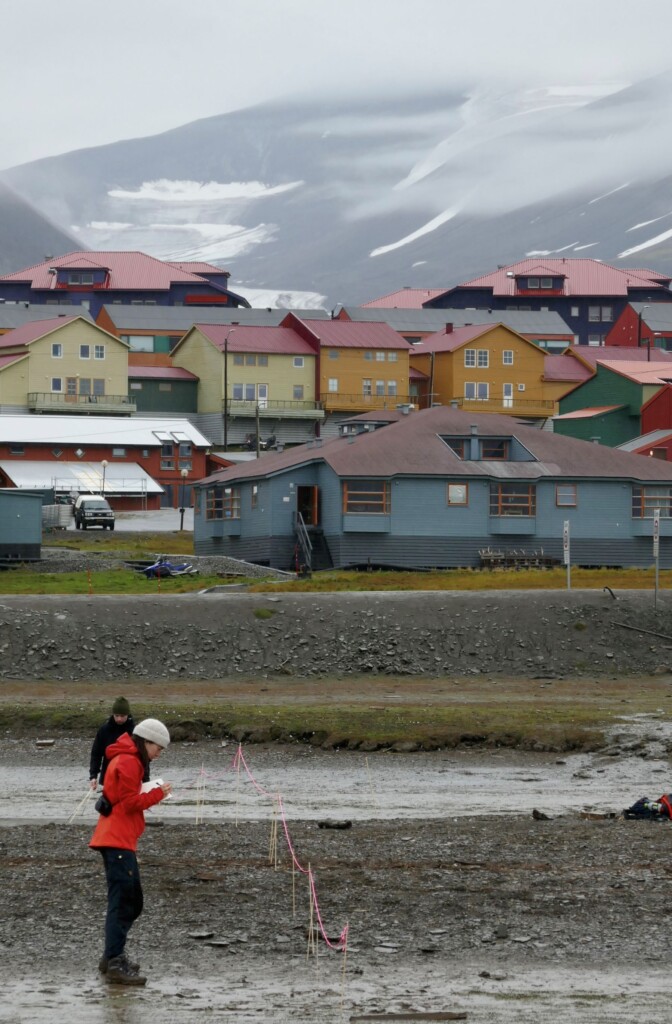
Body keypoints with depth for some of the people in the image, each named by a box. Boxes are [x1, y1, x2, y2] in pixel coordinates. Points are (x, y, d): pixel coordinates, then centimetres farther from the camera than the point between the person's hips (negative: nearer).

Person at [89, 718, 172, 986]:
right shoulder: (128, 762, -12)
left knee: (131, 902, 17)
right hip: (119, 841, -11)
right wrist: (157, 794, -7)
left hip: (116, 839, 11)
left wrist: (148, 793, 10)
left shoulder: (126, 759, 22)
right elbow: (130, 803, -16)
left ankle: (113, 957, 23)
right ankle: (115, 964, -18)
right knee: (122, 902, -14)